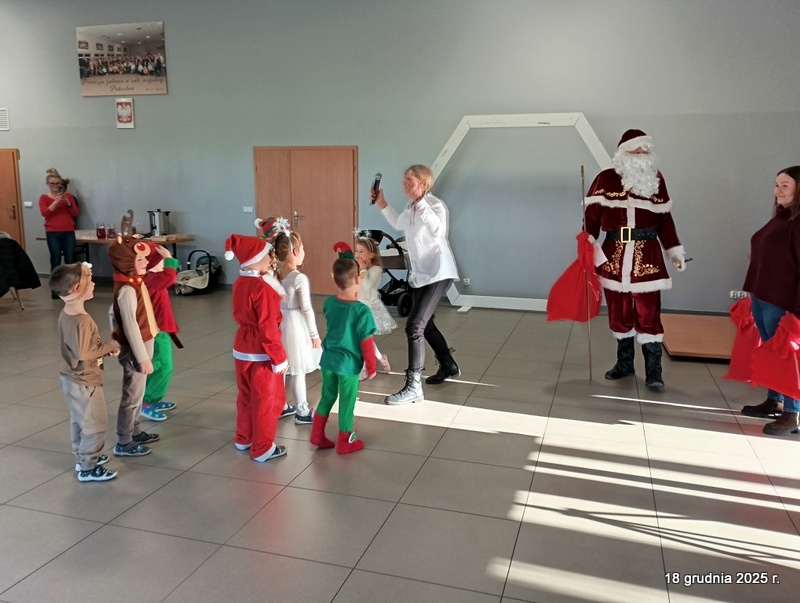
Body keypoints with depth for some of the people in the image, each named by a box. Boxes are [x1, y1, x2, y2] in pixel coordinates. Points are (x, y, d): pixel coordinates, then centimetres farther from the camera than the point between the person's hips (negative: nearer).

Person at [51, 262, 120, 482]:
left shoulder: (66, 314, 3)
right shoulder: (82, 320, -29)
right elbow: (83, 353, -29)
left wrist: (104, 347, 1)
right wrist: (109, 346, -16)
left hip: (72, 379, 10)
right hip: (84, 382, -10)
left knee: (79, 421, 23)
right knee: (95, 424, 3)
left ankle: (83, 457, 38)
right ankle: (88, 468, 13)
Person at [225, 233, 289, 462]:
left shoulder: (239, 283, 3)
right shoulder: (263, 288, -23)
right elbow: (268, 328, -23)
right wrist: (279, 358, -15)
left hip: (242, 348, 8)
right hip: (261, 353, -8)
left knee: (246, 397, 22)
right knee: (266, 401, 6)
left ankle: (243, 439, 36)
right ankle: (262, 449, 17)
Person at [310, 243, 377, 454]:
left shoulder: (329, 302, -5)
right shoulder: (362, 311, -21)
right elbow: (366, 343, -16)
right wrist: (371, 367, -3)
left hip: (328, 360, 5)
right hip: (348, 364, -5)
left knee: (327, 398, 21)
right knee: (347, 404, 11)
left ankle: (317, 436, 30)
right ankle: (345, 443, 24)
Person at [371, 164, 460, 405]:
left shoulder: (435, 205, -17)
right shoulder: (410, 207, 8)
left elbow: (438, 230, -38)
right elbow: (398, 223, 29)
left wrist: (421, 202, -38)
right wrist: (382, 204, 19)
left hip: (438, 274, -10)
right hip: (419, 274, 10)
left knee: (414, 326, -16)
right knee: (424, 324, 20)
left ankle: (413, 387, -10)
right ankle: (449, 366, 41)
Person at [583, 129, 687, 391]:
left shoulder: (656, 179, 7)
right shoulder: (606, 179, 1)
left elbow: (664, 218, 11)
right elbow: (592, 215, -1)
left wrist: (675, 250, 8)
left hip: (647, 254, 0)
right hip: (613, 253, 0)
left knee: (648, 313, -2)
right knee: (619, 312, 10)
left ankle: (653, 371, 5)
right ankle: (624, 363, 26)